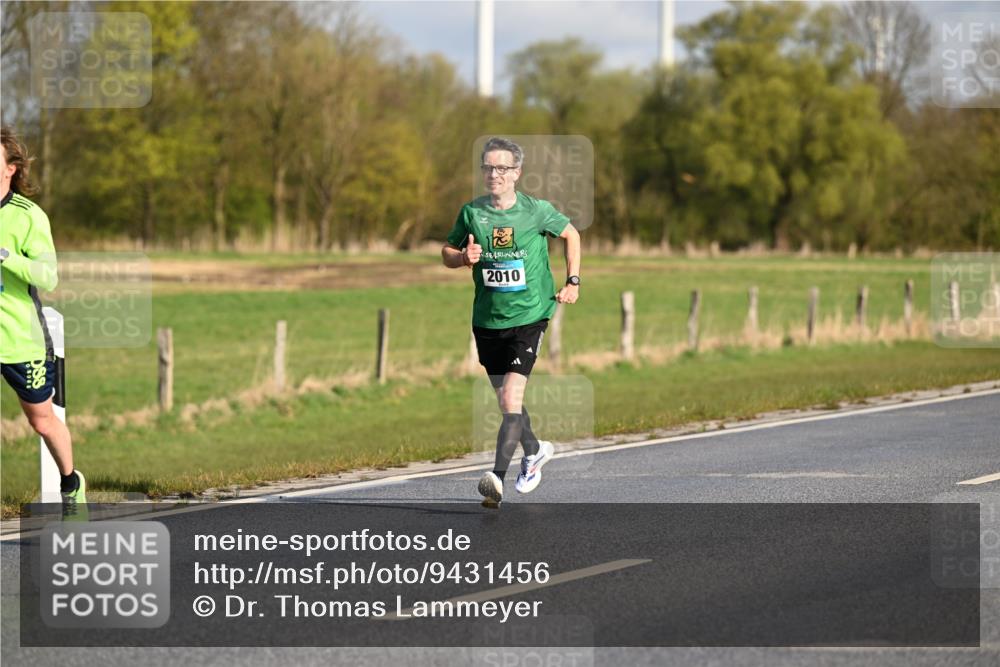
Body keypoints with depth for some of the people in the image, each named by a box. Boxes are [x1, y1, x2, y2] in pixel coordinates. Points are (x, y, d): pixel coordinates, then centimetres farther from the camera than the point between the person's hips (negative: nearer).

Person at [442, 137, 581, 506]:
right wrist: (464, 257, -12)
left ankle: (497, 477, -22)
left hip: (528, 316, -4)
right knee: (505, 400, 15)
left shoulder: (537, 210, -6)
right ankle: (534, 451, 42)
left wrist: (572, 282, 6)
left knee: (511, 398, -17)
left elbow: (571, 234, 12)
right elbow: (447, 253, 11)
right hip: (486, 320, 4)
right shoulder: (472, 212, -1)